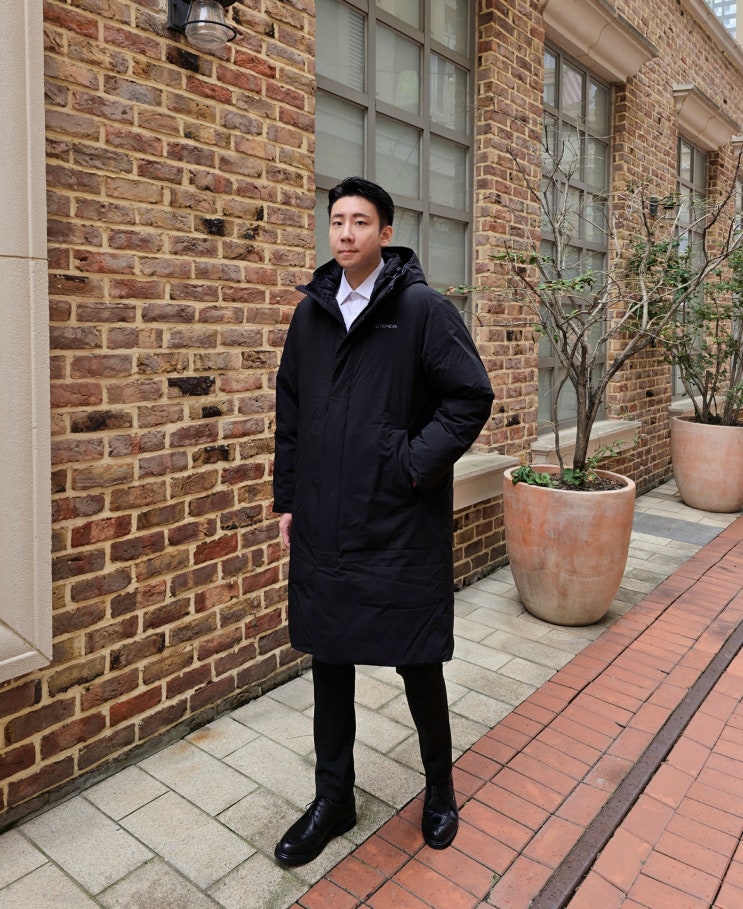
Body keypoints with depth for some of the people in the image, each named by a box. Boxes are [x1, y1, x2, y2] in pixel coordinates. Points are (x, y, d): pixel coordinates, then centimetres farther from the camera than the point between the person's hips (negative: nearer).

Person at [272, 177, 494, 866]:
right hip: (323, 525, 5)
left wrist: (414, 465, -14)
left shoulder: (423, 308, -6)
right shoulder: (311, 311, 9)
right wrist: (287, 497, 9)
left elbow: (471, 397, -8)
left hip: (402, 525, -4)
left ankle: (439, 786, 37)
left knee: (417, 662, 9)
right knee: (328, 660, 15)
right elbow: (289, 411, 12)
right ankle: (333, 799, 36)